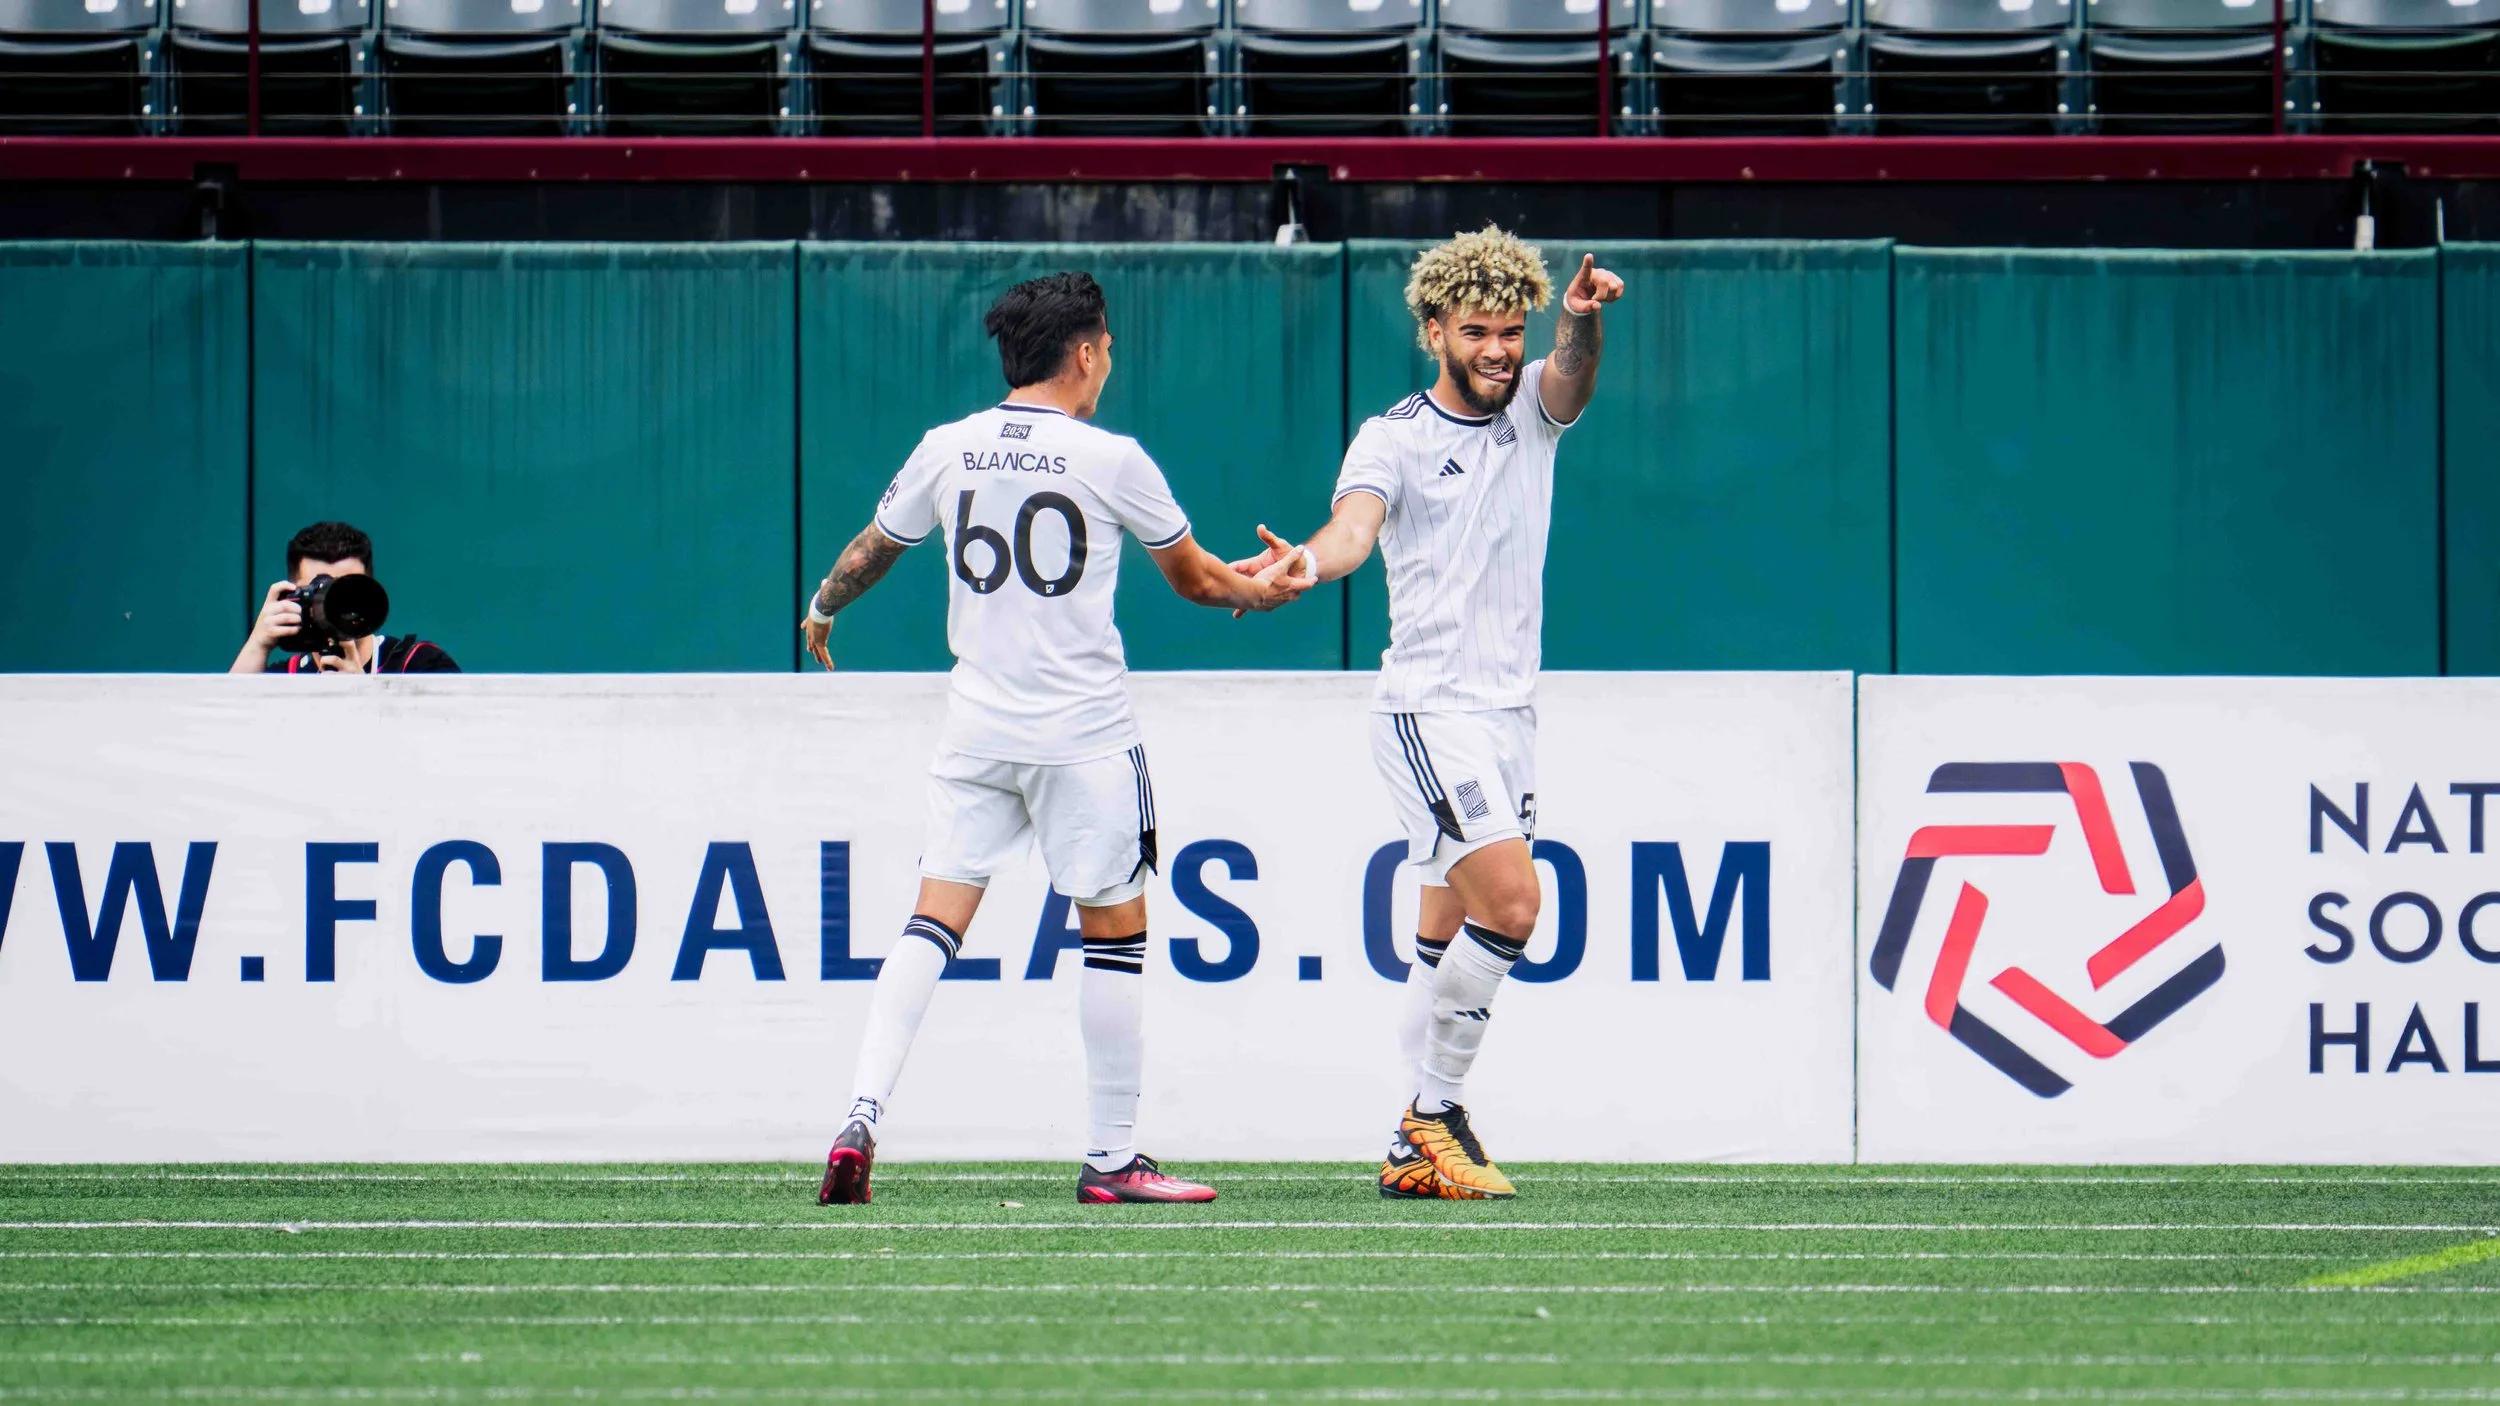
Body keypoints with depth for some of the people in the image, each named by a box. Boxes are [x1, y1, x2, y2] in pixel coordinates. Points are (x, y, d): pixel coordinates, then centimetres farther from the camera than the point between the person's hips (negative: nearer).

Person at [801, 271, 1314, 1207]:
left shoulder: (947, 451, 3)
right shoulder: (1111, 460, -7)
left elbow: (872, 548, 19)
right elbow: (1193, 577, 6)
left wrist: (823, 610, 40)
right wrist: (1261, 592, 28)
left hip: (975, 732, 4)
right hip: (1083, 733, -4)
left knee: (934, 921, 4)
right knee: (1115, 935, 5)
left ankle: (862, 1118, -10)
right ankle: (1112, 1158, 8)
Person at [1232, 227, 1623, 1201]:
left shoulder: (1532, 410, 7)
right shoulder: (1393, 438, -6)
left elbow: (1572, 372, -14)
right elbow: (1354, 524, -23)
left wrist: (1583, 319, -38)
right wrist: (1301, 565, -46)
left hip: (1510, 710, 6)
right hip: (1429, 709, -6)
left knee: (1452, 932, 8)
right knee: (1509, 903, -18)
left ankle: (1417, 1148, 13)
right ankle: (1438, 1110, -5)